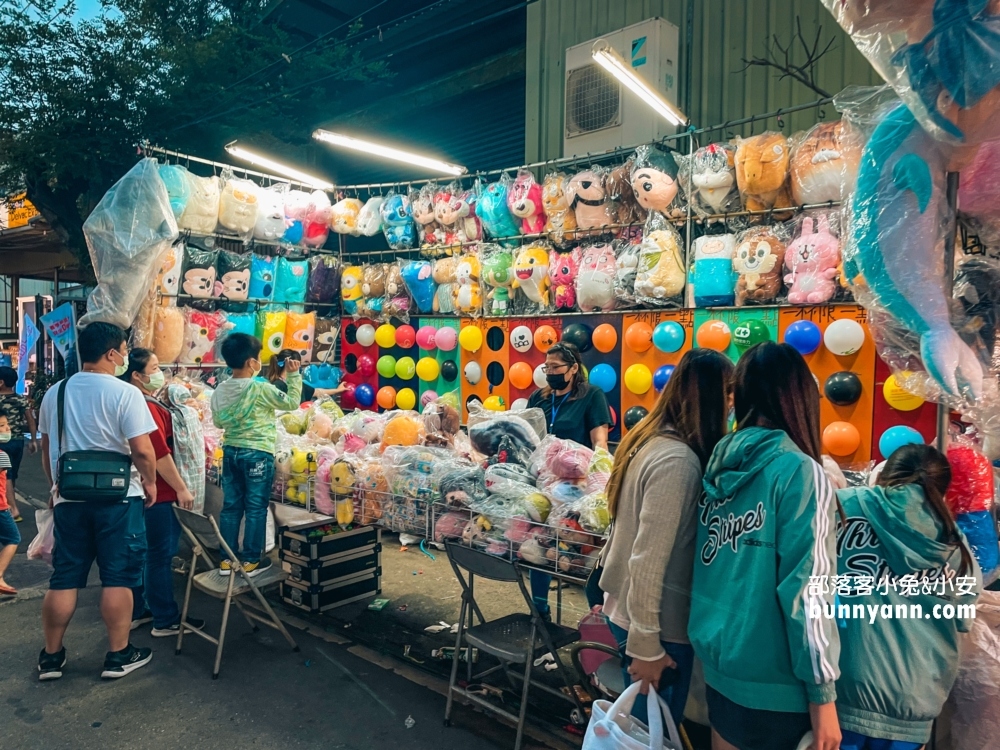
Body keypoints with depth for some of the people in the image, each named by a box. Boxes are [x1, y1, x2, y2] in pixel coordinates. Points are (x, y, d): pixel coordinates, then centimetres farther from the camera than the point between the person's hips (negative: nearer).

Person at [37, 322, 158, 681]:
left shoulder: (55, 392, 6)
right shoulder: (125, 393, -14)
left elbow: (46, 448, 15)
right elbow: (142, 450, -18)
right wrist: (150, 482, -1)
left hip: (69, 498, 6)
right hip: (118, 499, -5)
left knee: (64, 578, 13)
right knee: (118, 577, 4)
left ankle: (51, 656, 24)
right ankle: (119, 655, 13)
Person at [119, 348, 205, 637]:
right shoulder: (146, 407, -21)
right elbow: (159, 454, -24)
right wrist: (182, 489, -19)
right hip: (157, 493, -10)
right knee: (161, 555, -1)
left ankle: (136, 611, 29)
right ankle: (166, 620, 9)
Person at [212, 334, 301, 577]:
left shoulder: (219, 392, 1)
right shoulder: (261, 389, -17)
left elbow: (218, 422, 14)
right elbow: (292, 402, -8)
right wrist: (294, 375, -1)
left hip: (230, 452, 6)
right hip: (257, 454, -6)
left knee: (231, 506, 12)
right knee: (256, 508, 4)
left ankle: (227, 559, 19)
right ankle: (251, 561, 11)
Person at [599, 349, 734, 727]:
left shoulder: (650, 439, 3)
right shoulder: (678, 460, -25)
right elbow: (648, 560, -26)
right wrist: (646, 646, -18)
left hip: (626, 610, 8)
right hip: (657, 626, -8)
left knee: (642, 726, 24)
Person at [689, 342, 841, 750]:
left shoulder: (720, 464, 2)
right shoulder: (800, 473, -18)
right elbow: (804, 591, -19)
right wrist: (822, 692, -11)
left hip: (718, 660, 6)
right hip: (769, 679, -6)